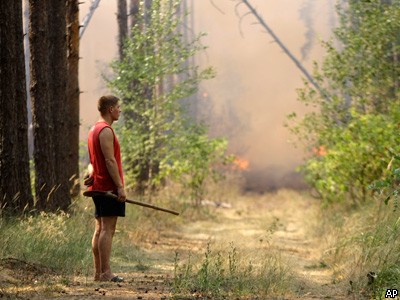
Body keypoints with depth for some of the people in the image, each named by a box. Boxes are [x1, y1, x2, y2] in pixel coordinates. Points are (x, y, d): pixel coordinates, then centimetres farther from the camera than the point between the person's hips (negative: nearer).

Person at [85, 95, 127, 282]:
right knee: (107, 229, -11)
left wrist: (92, 175, 1)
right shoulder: (106, 130, -13)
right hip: (108, 186, -10)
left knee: (100, 229, 9)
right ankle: (105, 273, -15)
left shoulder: (94, 129, 19)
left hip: (98, 187, 10)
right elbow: (110, 160, -19)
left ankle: (98, 273, 10)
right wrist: (120, 187, -20)